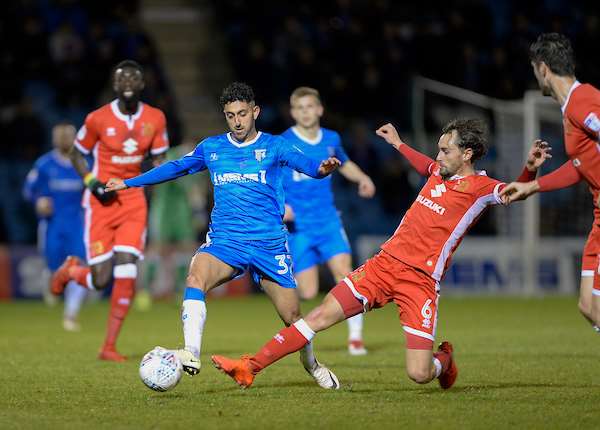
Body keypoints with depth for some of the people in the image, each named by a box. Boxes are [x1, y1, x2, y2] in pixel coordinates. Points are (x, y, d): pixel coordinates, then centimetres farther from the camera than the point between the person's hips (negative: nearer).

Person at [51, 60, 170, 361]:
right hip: (102, 202, -3)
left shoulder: (155, 119, 0)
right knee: (100, 280, -6)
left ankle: (109, 347, -1)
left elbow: (159, 158, 12)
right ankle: (70, 270, 32)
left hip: (133, 201, 3)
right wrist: (92, 183, -11)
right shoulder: (98, 119, -9)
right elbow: (77, 155, 5)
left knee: (126, 273, -10)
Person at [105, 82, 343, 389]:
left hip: (269, 245, -1)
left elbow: (304, 163, -16)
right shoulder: (211, 148, 10)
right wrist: (129, 182, 25)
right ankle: (191, 355, -39)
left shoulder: (273, 146, 1)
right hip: (225, 241, 1)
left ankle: (312, 365, 32)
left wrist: (321, 168, -40)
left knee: (293, 318, 1)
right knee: (196, 277, -31)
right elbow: (176, 168, 23)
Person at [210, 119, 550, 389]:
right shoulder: (440, 170, 12)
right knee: (321, 316, -1)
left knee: (419, 374, -11)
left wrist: (531, 169, -40)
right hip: (385, 263, 6)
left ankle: (445, 359, 26)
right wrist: (398, 144, 46)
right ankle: (250, 368, 3)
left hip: (420, 280, -6)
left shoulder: (482, 188, -7)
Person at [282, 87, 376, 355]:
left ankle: (355, 337, -7)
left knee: (344, 273, -17)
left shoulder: (331, 139, 6)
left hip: (328, 220, 3)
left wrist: (362, 178, 8)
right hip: (297, 226, -3)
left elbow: (344, 164, 27)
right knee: (308, 293, -5)